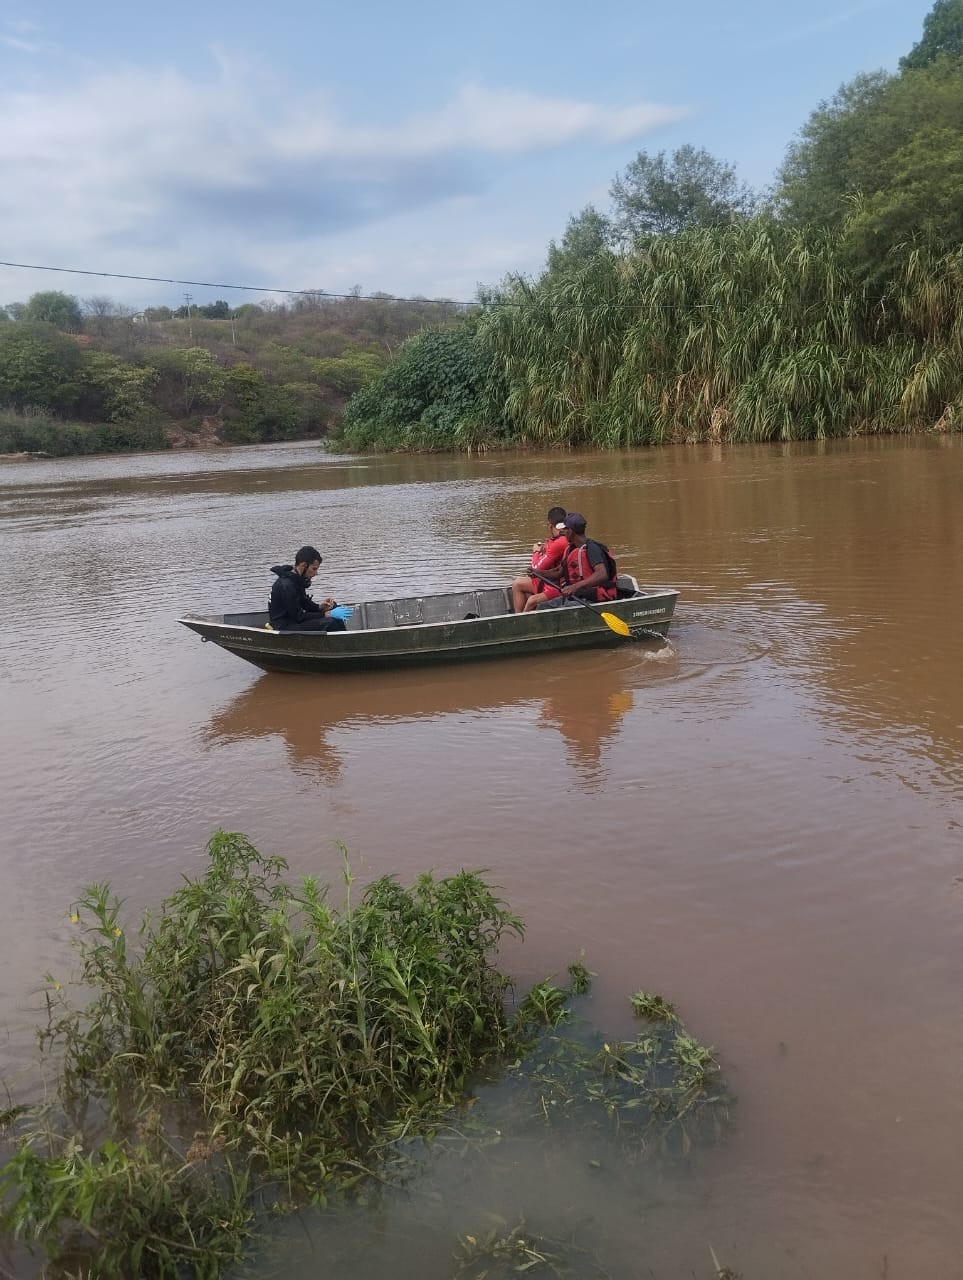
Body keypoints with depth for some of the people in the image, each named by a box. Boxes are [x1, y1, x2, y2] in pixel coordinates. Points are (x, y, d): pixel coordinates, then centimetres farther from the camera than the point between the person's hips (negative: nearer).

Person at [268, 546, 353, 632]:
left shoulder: (297, 579, 5)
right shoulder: (286, 585, -24)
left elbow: (304, 602, 18)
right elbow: (298, 617, -23)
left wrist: (320, 607, -2)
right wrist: (328, 614, -22)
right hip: (284, 627, -10)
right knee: (329, 623, -26)